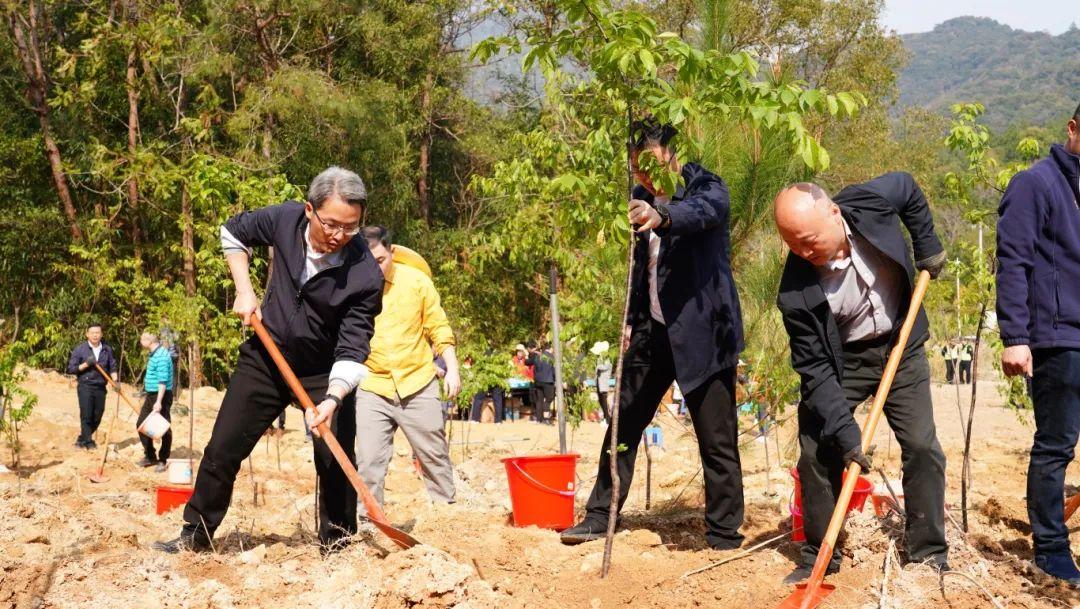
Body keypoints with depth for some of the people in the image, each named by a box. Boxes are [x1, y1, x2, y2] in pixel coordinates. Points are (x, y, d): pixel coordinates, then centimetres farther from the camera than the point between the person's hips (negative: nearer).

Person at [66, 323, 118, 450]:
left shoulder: (107, 350, 7)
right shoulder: (80, 349, -1)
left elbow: (112, 367, 9)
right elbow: (71, 369, -1)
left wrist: (115, 381, -8)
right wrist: (86, 364, -15)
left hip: (101, 387, 3)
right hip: (85, 386, -3)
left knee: (97, 417, 7)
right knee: (86, 415, -7)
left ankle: (81, 439, 24)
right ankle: (89, 442, 1)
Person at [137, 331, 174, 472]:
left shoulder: (161, 356, -19)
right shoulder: (154, 354, 12)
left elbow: (163, 381, -25)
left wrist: (159, 402, -29)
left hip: (161, 396, -10)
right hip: (151, 395, 10)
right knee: (141, 424, 13)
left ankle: (163, 461, 8)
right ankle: (150, 456, 23)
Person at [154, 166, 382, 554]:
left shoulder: (365, 276, -27)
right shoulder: (286, 220, -18)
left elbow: (352, 350, -25)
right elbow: (234, 232, 5)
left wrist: (332, 399, -41)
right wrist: (244, 291, -4)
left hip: (324, 374, -3)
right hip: (266, 357, 3)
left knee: (336, 461, -7)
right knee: (223, 449, 5)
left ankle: (336, 544, 11)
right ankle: (196, 535, 21)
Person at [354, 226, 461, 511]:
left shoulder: (416, 281, -3)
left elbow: (438, 328, 5)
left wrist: (452, 368, 0)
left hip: (418, 384, 1)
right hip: (372, 389, -1)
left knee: (435, 455, 10)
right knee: (368, 461, -4)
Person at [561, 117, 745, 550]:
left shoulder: (705, 186, -8)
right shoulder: (641, 199, 12)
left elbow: (705, 209, -33)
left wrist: (662, 216, -53)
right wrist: (631, 320, 15)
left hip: (701, 331, -6)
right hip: (652, 331, 7)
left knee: (717, 441, -2)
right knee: (623, 425, 11)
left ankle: (725, 538, 7)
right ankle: (599, 517, 21)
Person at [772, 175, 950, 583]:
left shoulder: (873, 202, -26)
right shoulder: (796, 293, -29)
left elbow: (908, 189, 0)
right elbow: (815, 368, -22)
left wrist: (928, 246, -1)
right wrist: (844, 429, -28)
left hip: (901, 344, 2)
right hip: (840, 360, -2)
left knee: (922, 446, -3)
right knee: (817, 452, -5)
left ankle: (929, 556, 7)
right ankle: (818, 558, 10)